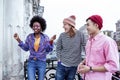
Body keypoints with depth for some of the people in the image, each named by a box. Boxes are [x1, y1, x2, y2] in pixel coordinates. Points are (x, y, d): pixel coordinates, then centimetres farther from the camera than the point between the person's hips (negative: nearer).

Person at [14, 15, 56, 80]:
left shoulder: (45, 37, -6)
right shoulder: (29, 37, -3)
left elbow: (48, 50, -7)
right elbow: (26, 48, 4)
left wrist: (51, 42, -23)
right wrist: (18, 40, -3)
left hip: (42, 63, 0)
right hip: (31, 62, 0)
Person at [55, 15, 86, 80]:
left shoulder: (80, 34, -11)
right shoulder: (62, 35, -5)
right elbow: (58, 48, 5)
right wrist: (59, 58, -3)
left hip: (73, 66, 0)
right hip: (62, 65, 1)